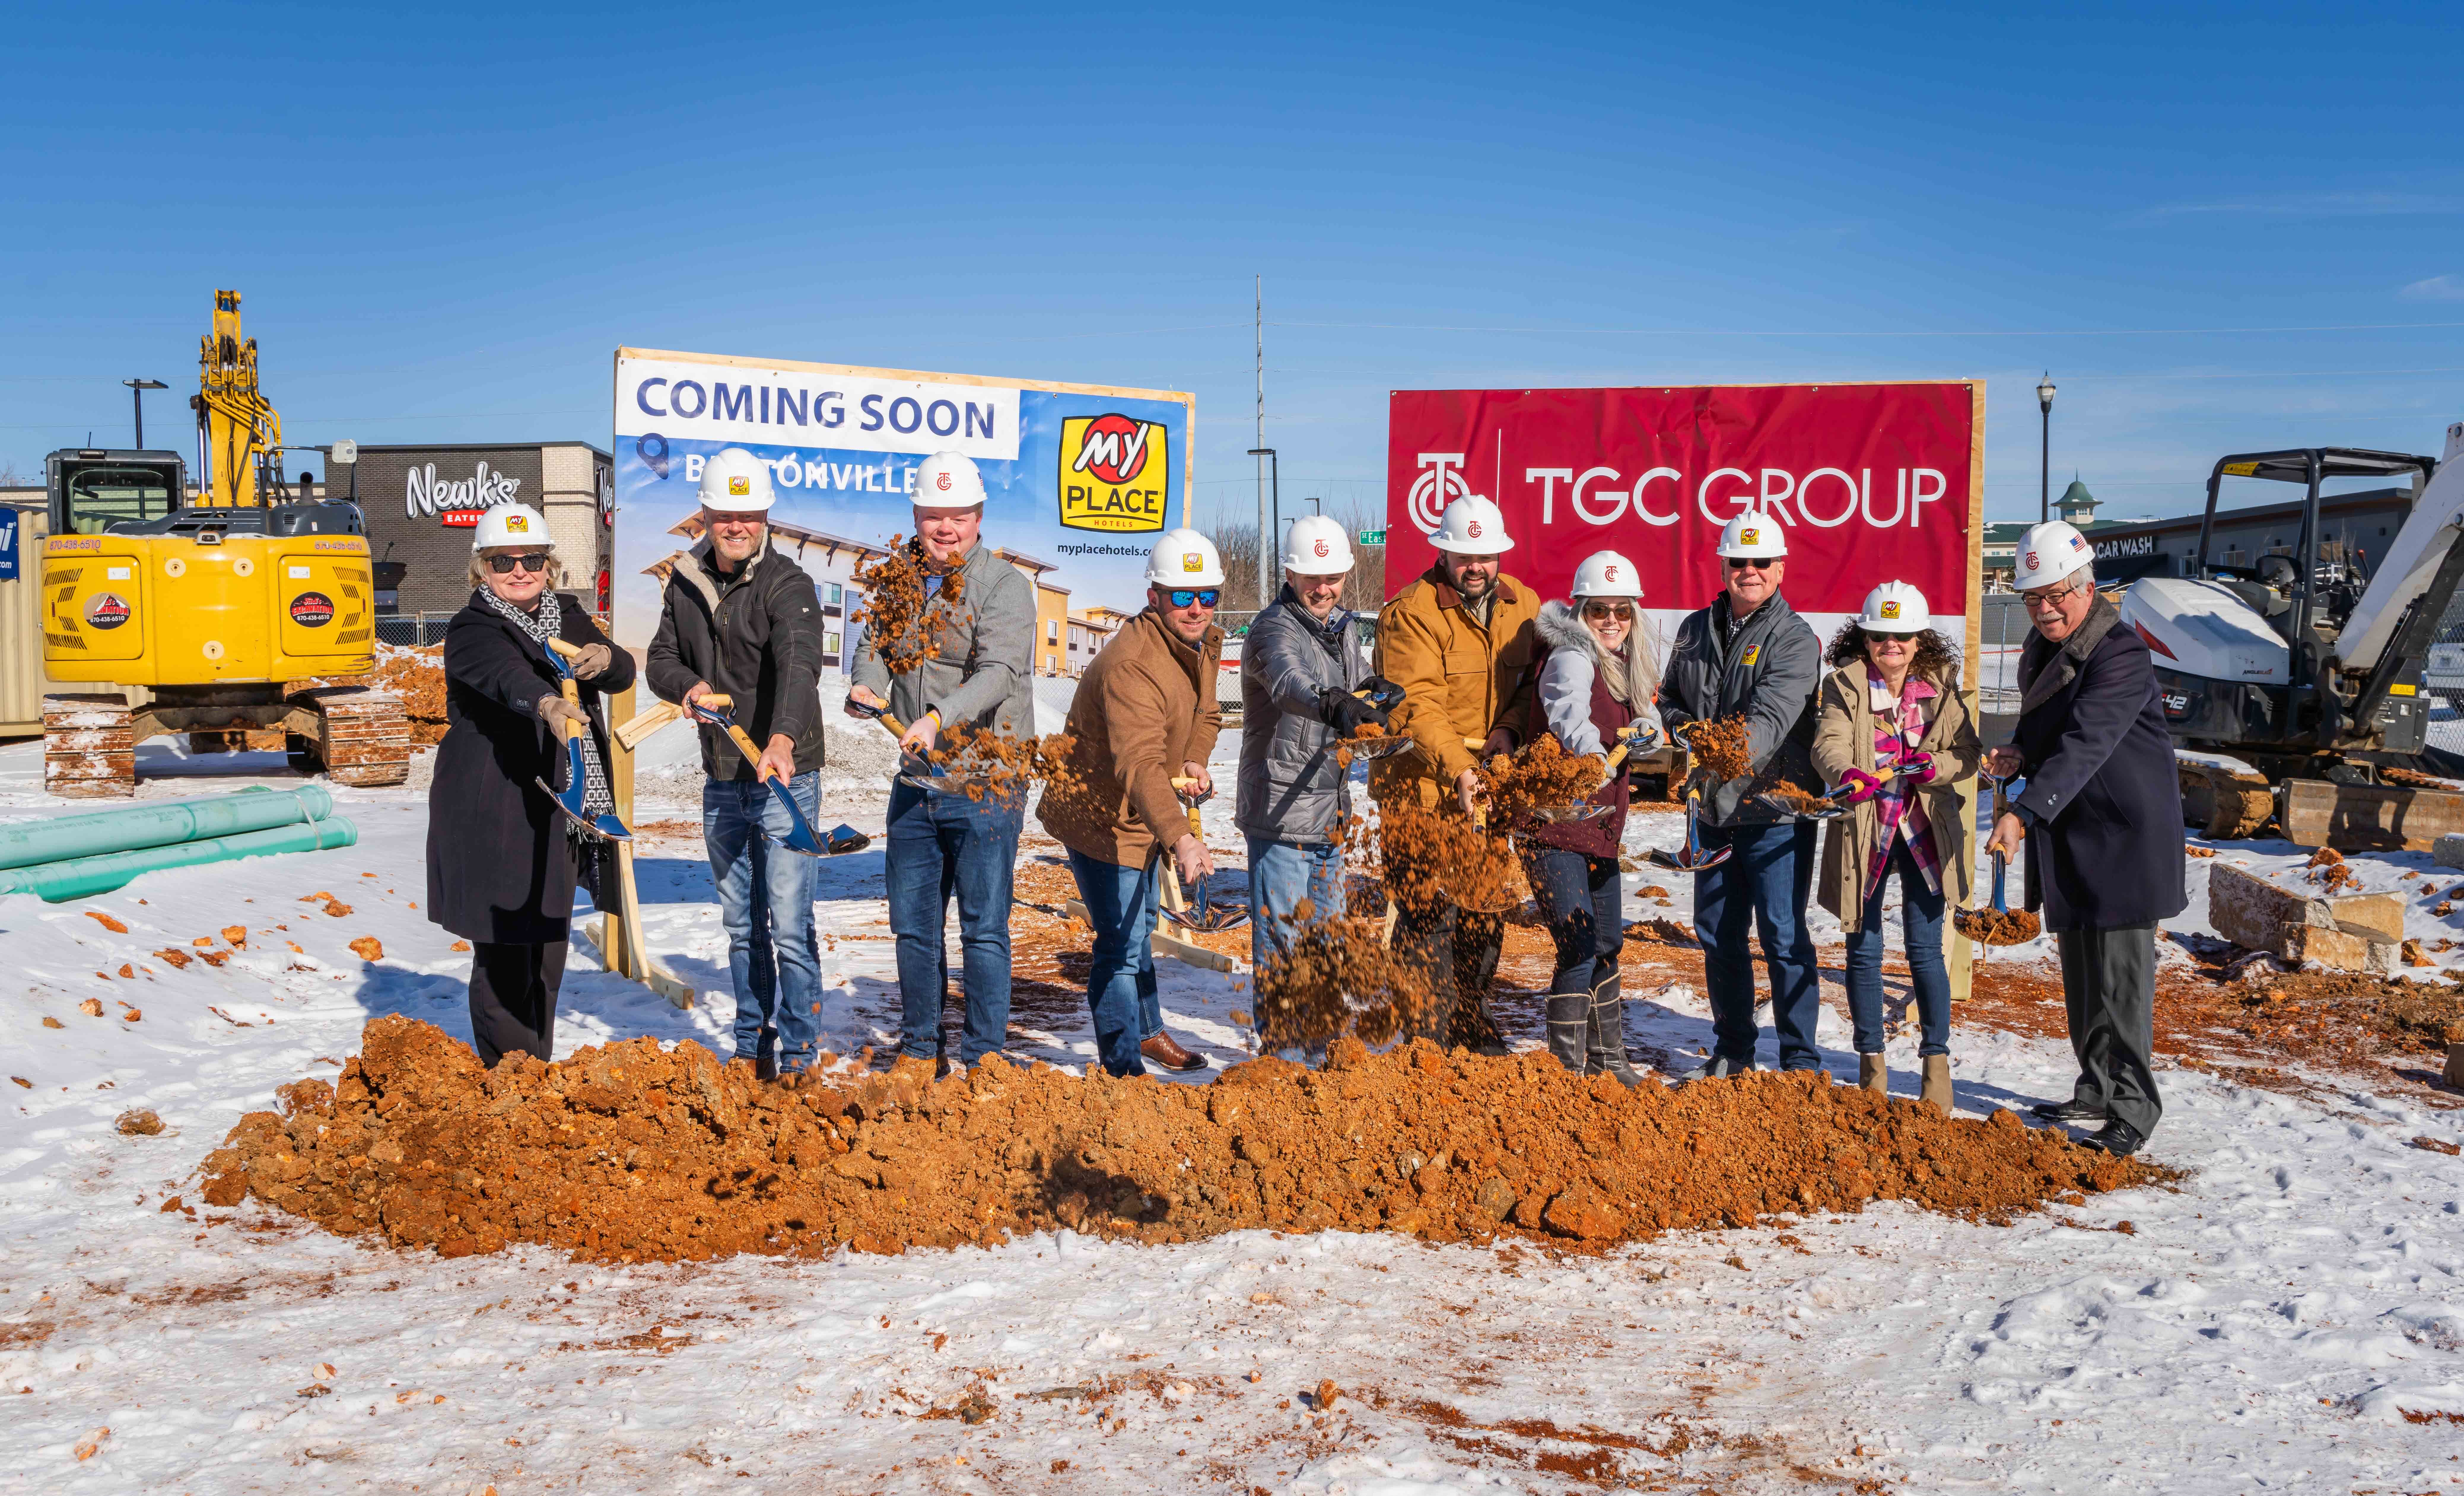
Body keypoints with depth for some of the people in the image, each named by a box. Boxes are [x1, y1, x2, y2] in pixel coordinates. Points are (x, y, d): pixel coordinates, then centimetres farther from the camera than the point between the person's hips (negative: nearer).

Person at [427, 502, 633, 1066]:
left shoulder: (568, 616, 12)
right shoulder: (471, 630, -10)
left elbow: (623, 676, 3)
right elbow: (506, 676, -31)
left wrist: (605, 659, -21)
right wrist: (546, 703, -52)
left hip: (557, 815, 7)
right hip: (492, 817, -7)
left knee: (548, 948, 16)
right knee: (505, 951, -7)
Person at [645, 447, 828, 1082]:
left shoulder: (788, 585, -14)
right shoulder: (686, 583, 7)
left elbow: (799, 665, -30)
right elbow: (661, 658, 13)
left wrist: (783, 738, -48)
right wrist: (688, 684, -11)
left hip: (786, 777, -6)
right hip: (722, 783, 6)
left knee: (789, 927, -6)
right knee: (740, 927, 15)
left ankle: (794, 1052, 6)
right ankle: (752, 1044, 26)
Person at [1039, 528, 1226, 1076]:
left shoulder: (1206, 642, -3)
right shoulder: (1132, 665, -34)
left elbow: (1204, 714, 14)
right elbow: (1141, 766, -47)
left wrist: (1194, 761, -9)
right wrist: (1181, 838, -60)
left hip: (1141, 813, 10)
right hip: (1099, 813, -10)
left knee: (1139, 926, 27)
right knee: (1121, 944, -7)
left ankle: (1148, 1032, 47)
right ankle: (1123, 1067, 8)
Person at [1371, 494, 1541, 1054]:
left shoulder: (1523, 605, 7)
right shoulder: (1410, 612, -13)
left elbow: (1536, 677, 12)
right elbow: (1416, 703, -20)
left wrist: (1510, 727, -7)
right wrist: (1456, 767, -29)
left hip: (1491, 785, 6)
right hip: (1421, 783, -6)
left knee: (1486, 910, 13)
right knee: (1428, 911, -6)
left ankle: (1471, 1021, 28)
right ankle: (1430, 1034, 3)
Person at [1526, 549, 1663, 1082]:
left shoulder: (1629, 665, 9)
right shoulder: (1571, 659, -17)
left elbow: (1643, 720, 16)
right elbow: (1571, 717, -35)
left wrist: (1644, 733, -9)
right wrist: (1594, 756, -56)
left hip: (1599, 827, 9)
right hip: (1554, 825, -9)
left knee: (1608, 944, 18)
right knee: (1579, 949, -13)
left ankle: (1608, 1061, 34)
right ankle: (1567, 1070, -2)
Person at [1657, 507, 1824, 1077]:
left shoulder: (1795, 639, -8)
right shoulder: (1695, 629, 11)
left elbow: (1773, 714, -22)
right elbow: (1670, 698, 22)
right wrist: (1686, 731, -1)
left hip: (1775, 807, -6)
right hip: (1713, 809, 6)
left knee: (1784, 936, -5)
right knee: (1717, 934, 13)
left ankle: (1802, 1061, 5)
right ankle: (1732, 1051, 28)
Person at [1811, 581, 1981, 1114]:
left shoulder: (1941, 687, 4)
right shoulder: (1843, 686, -2)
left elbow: (1968, 752, 1)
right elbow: (1829, 744, -18)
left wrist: (1937, 765, -21)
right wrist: (1847, 775, -39)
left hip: (1925, 832, 1)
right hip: (1863, 831, 0)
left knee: (1924, 949, 0)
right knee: (1864, 950, 6)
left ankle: (1936, 1063, 14)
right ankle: (1871, 1063, 20)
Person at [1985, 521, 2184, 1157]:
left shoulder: (2121, 655, -18)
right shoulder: (2041, 650, 10)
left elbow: (2084, 744, -30)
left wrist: (2024, 811, -38)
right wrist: (2019, 755, 0)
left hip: (2124, 836, -9)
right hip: (2069, 836, 9)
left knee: (2120, 974, -7)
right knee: (2080, 971, 15)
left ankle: (2133, 1110, 0)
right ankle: (2098, 1091, 27)